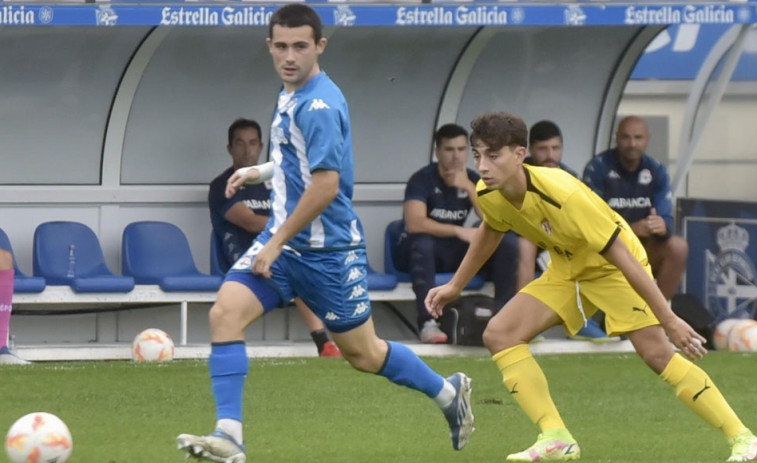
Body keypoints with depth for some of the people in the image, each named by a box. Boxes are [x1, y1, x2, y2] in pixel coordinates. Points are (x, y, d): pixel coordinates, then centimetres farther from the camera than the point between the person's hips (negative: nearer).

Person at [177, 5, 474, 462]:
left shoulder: (319, 106, -20)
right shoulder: (292, 97, 8)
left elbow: (325, 186, -24)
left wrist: (276, 244, -20)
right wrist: (261, 171, 17)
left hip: (327, 250, -8)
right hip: (284, 239, 8)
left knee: (363, 354, 6)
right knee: (225, 313, -13)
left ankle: (449, 393, 30)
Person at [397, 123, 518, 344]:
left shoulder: (472, 179, 1)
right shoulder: (423, 179, -14)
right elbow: (414, 223, -30)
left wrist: (468, 187, -20)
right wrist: (459, 231, -31)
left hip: (455, 254, 5)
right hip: (420, 252, -5)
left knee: (508, 245, -14)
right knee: (422, 242, -40)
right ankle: (427, 323, -42)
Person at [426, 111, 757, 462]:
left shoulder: (563, 196, -36)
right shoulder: (488, 195, -15)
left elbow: (622, 257, -31)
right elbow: (489, 231, 12)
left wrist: (669, 320, -29)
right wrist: (455, 286, 19)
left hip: (612, 265, -7)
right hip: (566, 270, 7)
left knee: (657, 352, -21)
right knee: (499, 334, -8)